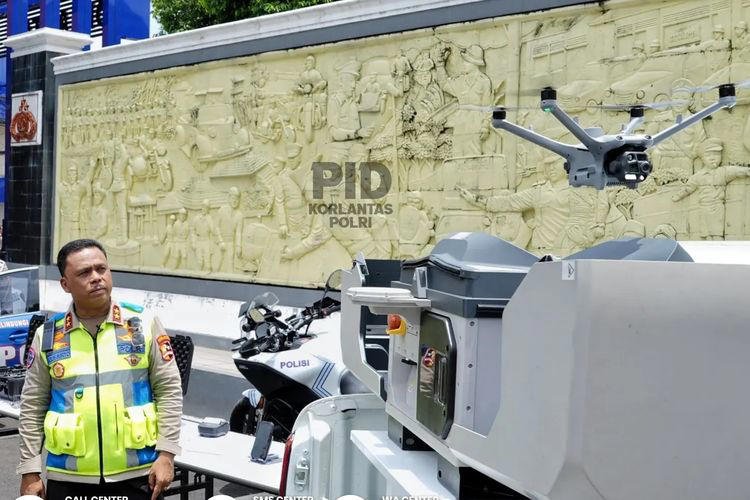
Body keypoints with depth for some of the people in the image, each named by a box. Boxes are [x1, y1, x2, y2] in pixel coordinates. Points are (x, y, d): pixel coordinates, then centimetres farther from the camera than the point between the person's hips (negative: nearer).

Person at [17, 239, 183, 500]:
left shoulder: (144, 324, -1)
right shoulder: (47, 336, 3)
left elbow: (169, 390, 0)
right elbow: (33, 407, 7)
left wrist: (166, 454, -6)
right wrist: (30, 472, 4)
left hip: (136, 475, -1)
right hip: (67, 479, 1)